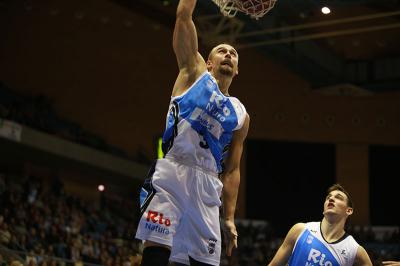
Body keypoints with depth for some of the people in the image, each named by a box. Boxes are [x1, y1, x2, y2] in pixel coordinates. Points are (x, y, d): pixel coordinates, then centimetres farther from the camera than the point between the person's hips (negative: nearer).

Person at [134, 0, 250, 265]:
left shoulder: (240, 114, 23)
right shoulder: (195, 72, 16)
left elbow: (232, 170, 20)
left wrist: (229, 218, 12)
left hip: (207, 186, 4)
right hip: (171, 173, -4)